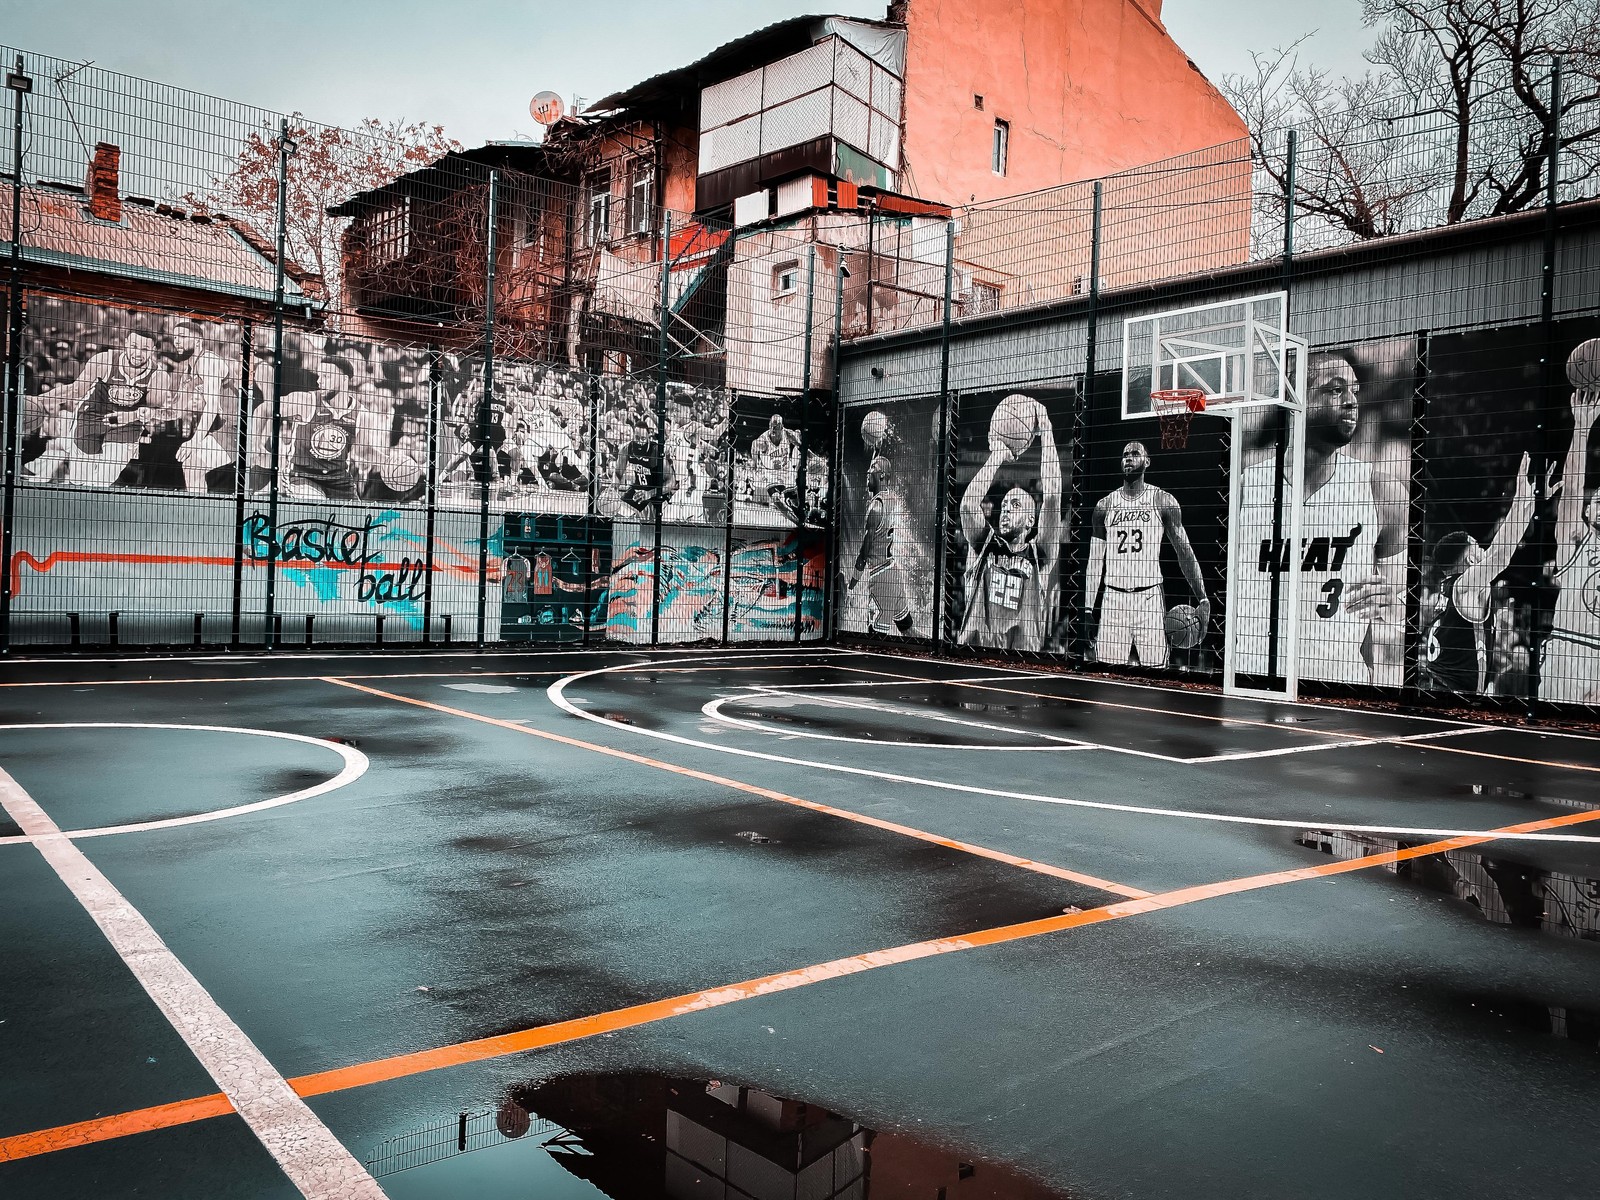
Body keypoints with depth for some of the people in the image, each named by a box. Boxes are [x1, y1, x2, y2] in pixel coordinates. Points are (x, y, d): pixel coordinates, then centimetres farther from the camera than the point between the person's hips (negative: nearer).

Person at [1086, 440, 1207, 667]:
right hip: (1113, 597, 2)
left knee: (1154, 667, -7)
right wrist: (1087, 609, 3)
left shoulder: (1163, 501, 3)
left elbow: (1184, 551, 1)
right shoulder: (1105, 505, 9)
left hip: (1149, 596, -2)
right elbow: (1095, 561, 10)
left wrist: (1202, 599, -8)